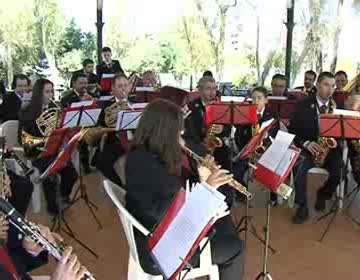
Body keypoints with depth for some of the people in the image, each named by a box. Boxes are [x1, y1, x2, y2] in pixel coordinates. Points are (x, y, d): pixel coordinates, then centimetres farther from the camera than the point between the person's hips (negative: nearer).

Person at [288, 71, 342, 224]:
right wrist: (306, 143, -19)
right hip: (307, 147, -2)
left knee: (338, 172, -26)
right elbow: (292, 130, -2)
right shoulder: (303, 105, -2)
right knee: (299, 169, -31)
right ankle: (302, 207, -13)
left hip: (330, 147, 2)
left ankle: (323, 194, 8)